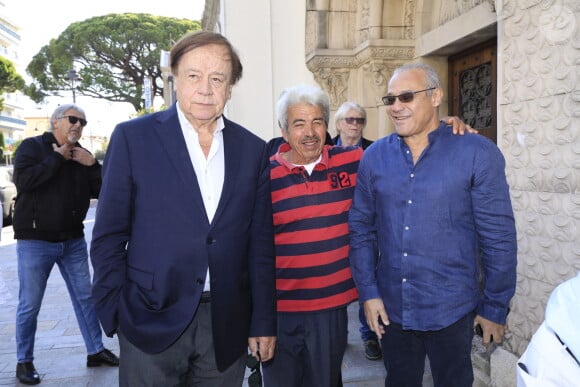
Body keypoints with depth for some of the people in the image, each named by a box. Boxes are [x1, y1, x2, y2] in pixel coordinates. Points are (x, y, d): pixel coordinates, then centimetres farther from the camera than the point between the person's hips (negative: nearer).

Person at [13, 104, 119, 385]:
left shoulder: (81, 155, 10)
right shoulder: (32, 147, -4)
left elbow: (99, 192, 3)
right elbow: (23, 180, -22)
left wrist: (92, 164, -11)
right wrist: (57, 157, -17)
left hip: (73, 240, 5)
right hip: (35, 240, -5)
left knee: (85, 297, 10)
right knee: (29, 305, 3)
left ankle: (96, 351, 22)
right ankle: (24, 362, 20)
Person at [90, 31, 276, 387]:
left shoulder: (253, 149, 3)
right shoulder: (133, 137, -4)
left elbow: (261, 244, 4)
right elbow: (109, 235, -1)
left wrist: (264, 322, 3)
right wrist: (113, 315, -3)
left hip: (227, 326, 2)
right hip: (152, 321, -2)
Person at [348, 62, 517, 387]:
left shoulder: (477, 153, -10)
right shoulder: (374, 156, 0)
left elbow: (498, 236, -8)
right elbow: (361, 228, 3)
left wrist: (495, 308, -5)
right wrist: (368, 292, -2)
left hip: (452, 311, -3)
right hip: (391, 309, 3)